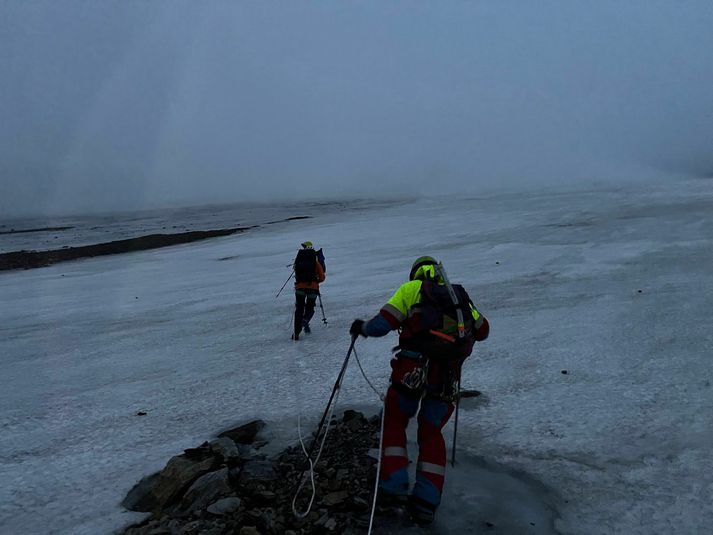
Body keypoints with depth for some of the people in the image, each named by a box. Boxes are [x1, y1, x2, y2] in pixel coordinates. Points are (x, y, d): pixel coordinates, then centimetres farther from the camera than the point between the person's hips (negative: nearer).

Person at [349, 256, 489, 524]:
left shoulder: (412, 288, 7)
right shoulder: (459, 295, 19)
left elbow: (381, 325, -1)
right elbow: (482, 330, 25)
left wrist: (361, 327, 18)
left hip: (413, 369, -3)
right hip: (448, 376, 4)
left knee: (394, 422, 18)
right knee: (431, 434, 19)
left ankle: (393, 485, 8)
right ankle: (426, 502, 14)